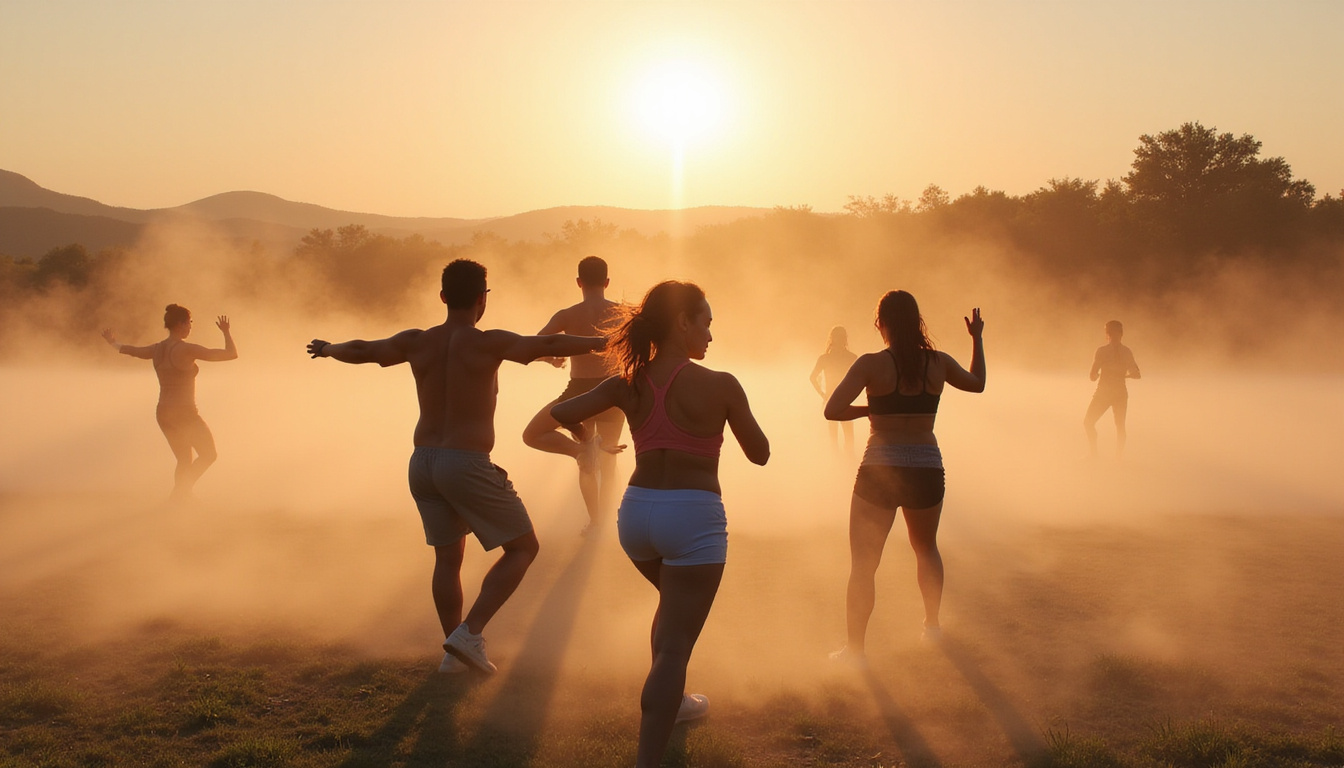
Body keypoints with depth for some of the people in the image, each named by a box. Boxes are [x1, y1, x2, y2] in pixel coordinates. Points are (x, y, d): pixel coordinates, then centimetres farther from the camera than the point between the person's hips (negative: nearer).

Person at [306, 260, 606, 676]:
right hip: (467, 465, -6)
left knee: (448, 557, 20)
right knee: (523, 548, 8)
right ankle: (470, 632, -2)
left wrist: (327, 348, 39)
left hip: (422, 464, 6)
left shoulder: (416, 342, 5)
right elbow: (550, 344, -17)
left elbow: (361, 351, 19)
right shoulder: (488, 344, -11)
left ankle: (453, 651, 25)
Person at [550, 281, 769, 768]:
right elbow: (760, 454, 0)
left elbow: (562, 412, -6)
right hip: (694, 517, -6)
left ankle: (672, 701, 46)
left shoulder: (629, 385, 1)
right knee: (674, 645, -3)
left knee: (675, 604, 33)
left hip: (636, 511, 6)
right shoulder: (720, 385, -10)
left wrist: (584, 437, 16)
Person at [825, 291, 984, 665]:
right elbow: (977, 383, 21)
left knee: (863, 563, 6)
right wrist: (977, 337, 34)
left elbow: (832, 410, -18)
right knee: (926, 549, 29)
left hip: (879, 473, -3)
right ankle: (932, 624, 41)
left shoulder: (872, 364, -10)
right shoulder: (939, 363, 0)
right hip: (927, 471, 4)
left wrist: (870, 410, 0)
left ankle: (855, 648, 7)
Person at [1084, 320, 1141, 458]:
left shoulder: (1102, 350, -11)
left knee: (1088, 422, 10)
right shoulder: (1127, 352, 1)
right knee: (1120, 426, 17)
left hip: (1103, 393, -4)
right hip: (1121, 393, 4)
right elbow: (1137, 375, 8)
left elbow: (1092, 376, -12)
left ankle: (1094, 453, -1)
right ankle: (1118, 457, 15)